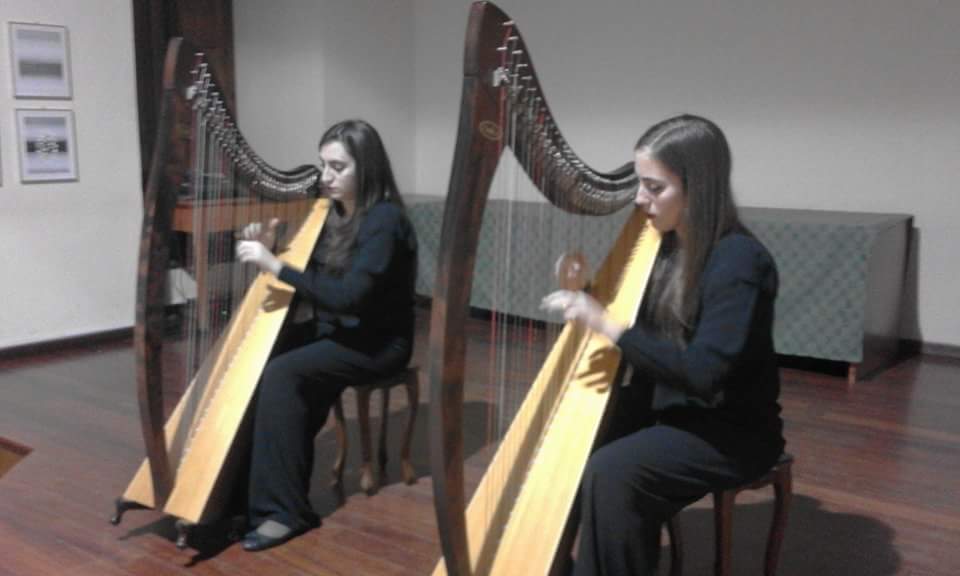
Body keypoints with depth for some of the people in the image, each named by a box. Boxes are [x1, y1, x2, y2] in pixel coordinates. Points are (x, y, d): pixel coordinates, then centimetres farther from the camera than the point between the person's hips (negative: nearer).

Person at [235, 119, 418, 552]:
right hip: (334, 331, 8)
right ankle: (243, 487, -5)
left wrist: (275, 266, -29)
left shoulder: (384, 220, -19)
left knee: (282, 373, -27)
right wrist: (269, 249, -6)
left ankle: (284, 509, -19)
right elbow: (311, 280, 11)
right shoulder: (331, 213, 7)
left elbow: (347, 296, -28)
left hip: (377, 341, -8)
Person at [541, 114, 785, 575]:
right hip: (667, 411, 8)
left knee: (610, 474, -27)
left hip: (730, 430, -8)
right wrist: (586, 293, -4)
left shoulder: (738, 260, -22)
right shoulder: (665, 245, 3)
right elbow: (646, 338, 11)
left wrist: (607, 326, -29)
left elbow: (703, 372, -30)